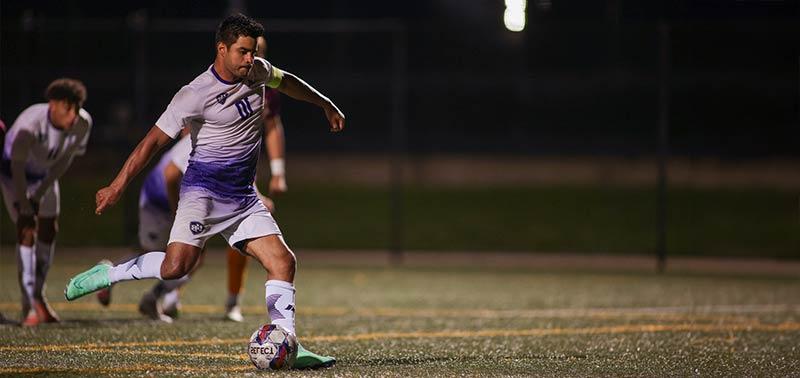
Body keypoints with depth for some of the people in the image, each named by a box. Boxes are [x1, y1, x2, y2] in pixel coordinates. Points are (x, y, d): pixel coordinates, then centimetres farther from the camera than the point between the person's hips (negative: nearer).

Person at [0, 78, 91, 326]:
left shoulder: (83, 123, -24)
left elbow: (65, 160, -13)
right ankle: (29, 306, -17)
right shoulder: (30, 125, -40)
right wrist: (24, 205, -33)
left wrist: (40, 194, -13)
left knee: (49, 231, 7)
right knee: (27, 231, -15)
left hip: (45, 175, 6)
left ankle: (39, 296, 26)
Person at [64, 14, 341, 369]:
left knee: (283, 261, -6)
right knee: (176, 266, -23)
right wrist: (118, 186, -15)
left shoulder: (257, 72, 6)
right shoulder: (195, 95, -15)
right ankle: (108, 274, -1)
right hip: (204, 190, -7)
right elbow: (153, 141, -13)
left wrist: (325, 104, 41)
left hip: (243, 198, 7)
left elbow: (287, 81, 30)